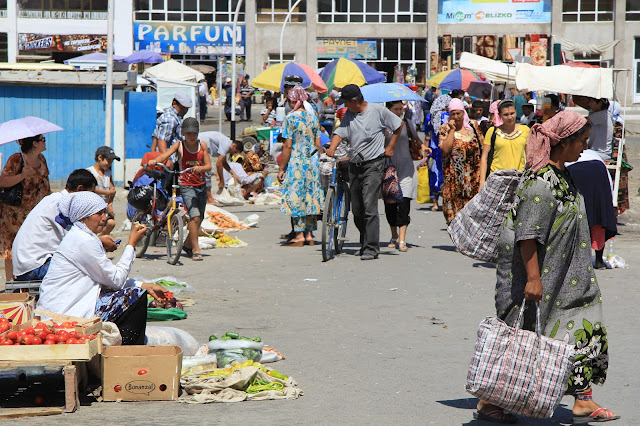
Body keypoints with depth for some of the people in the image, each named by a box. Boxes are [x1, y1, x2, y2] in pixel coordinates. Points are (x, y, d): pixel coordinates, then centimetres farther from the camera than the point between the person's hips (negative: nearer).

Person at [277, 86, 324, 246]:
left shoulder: (290, 118, -10)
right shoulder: (313, 118, 7)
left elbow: (288, 146, -13)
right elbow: (318, 146, 8)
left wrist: (282, 168, -8)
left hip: (295, 163, -6)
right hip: (312, 164, 6)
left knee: (296, 198, -1)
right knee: (310, 197, 11)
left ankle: (299, 236, -1)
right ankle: (309, 234, 14)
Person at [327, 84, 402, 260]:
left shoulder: (377, 111, -4)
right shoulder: (349, 114, 9)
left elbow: (399, 125, 6)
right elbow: (340, 132, 1)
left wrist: (390, 147, 4)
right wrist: (332, 148, -19)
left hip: (373, 164, -6)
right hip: (354, 166, 6)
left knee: (369, 206, -16)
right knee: (356, 209, 9)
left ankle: (371, 249, -17)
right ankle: (365, 242, 26)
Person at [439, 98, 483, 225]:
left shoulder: (472, 125, 6)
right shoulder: (445, 128, -1)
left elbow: (482, 146, 12)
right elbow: (445, 150, -14)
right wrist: (452, 130, -14)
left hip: (473, 173, 2)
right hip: (453, 173, -2)